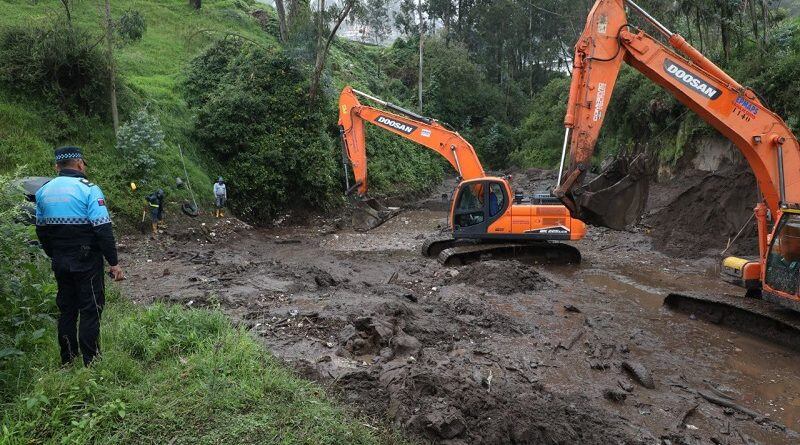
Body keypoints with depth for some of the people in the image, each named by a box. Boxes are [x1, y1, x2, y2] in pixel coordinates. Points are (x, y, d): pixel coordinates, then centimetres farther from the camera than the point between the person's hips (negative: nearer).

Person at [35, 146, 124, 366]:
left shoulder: (44, 191, 7)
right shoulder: (88, 189, -13)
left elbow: (41, 230, 14)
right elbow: (103, 230, -18)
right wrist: (114, 263, -13)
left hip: (60, 263, 6)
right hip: (87, 261, -6)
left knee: (66, 309, 16)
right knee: (90, 310, 2)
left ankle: (68, 361, 26)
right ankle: (91, 362, 7)